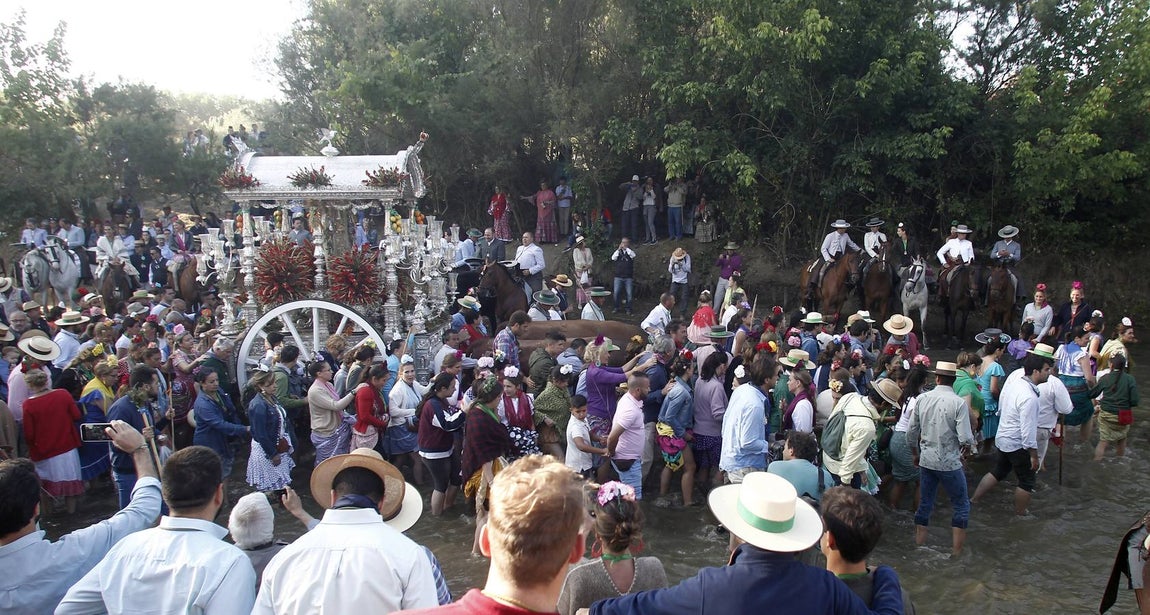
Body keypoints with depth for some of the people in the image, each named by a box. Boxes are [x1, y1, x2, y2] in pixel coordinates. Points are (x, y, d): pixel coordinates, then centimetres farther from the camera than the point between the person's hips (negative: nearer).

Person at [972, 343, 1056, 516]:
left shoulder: (1014, 376, -7)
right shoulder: (1029, 398, -30)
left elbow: (1000, 407, 6)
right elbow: (1028, 431, -25)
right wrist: (1034, 456, -17)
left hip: (1002, 437, 8)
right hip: (1017, 444, -8)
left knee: (999, 471, 24)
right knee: (1026, 481, 11)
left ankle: (973, 500, 29)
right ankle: (1020, 515, 26)